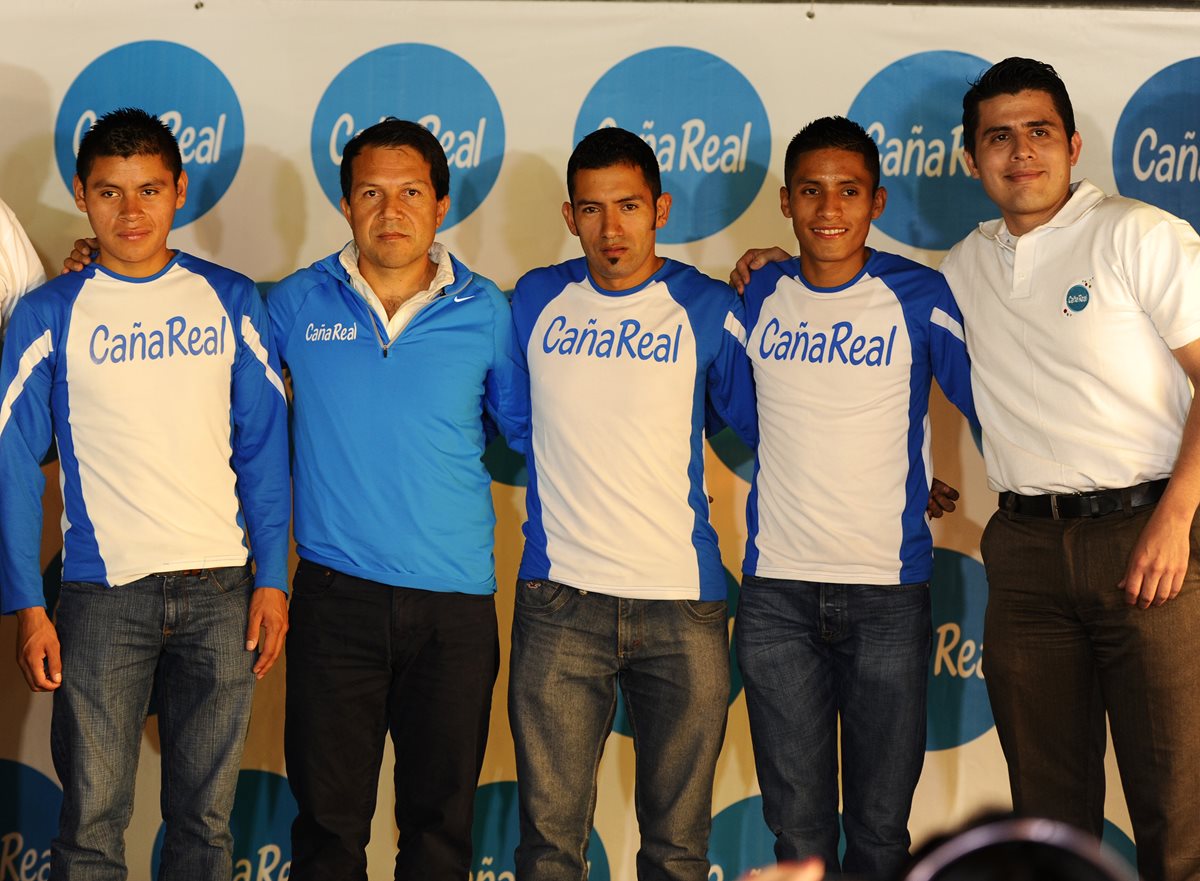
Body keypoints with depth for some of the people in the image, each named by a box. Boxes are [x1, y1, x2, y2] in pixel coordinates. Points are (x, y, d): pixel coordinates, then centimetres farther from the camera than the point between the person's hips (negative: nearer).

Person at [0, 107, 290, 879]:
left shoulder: (231, 302, 7)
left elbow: (265, 446, 8)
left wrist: (271, 580, 2)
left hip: (220, 590, 2)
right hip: (104, 593, -1)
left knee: (205, 819, 8)